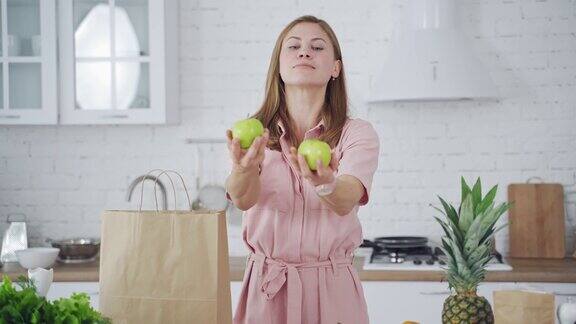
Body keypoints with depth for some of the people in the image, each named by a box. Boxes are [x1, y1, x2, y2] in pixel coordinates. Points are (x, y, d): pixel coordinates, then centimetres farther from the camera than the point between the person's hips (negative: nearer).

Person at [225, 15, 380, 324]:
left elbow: (345, 202, -21)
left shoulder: (357, 133, -3)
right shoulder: (252, 135, 0)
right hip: (265, 287, 1)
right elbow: (243, 199, -18)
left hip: (333, 287, 0)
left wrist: (325, 185, -43)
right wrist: (244, 170, -40)